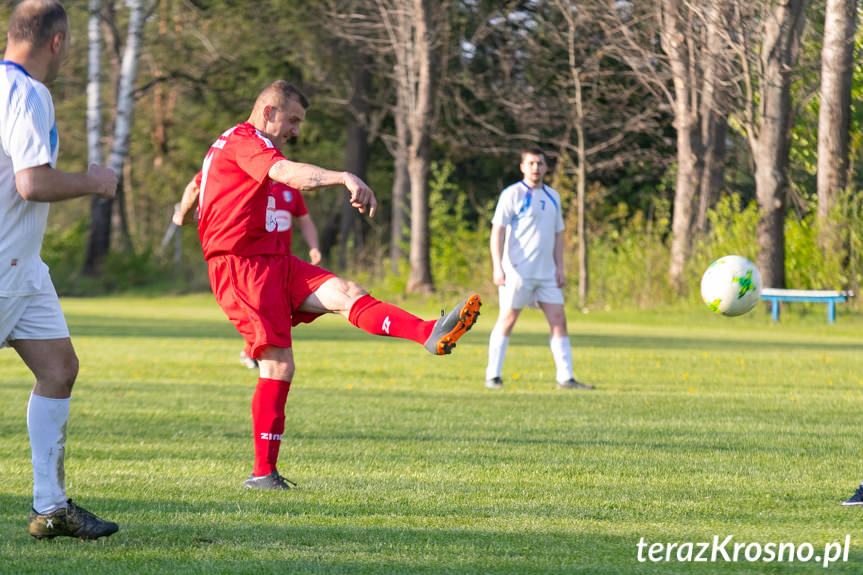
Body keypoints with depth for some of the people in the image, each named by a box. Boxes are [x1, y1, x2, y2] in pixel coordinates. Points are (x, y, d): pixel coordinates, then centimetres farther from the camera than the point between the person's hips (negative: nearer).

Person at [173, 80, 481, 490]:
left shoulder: (229, 146, 24)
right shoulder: (244, 140, -11)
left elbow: (196, 183, 42)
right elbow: (287, 172, -32)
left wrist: (183, 213, 60)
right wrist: (346, 178, -46)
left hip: (273, 262, 9)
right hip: (241, 266, -9)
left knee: (345, 293, -16)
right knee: (279, 365, -15)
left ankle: (431, 334, -39)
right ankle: (263, 472, -10)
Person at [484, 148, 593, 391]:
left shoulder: (552, 197, 15)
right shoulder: (512, 194, -4)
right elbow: (497, 231, -8)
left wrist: (559, 268, 11)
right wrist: (497, 267, -16)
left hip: (546, 272, 6)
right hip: (517, 271, -6)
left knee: (558, 320, 0)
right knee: (507, 319, -2)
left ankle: (565, 378, 1)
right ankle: (493, 376, 5)